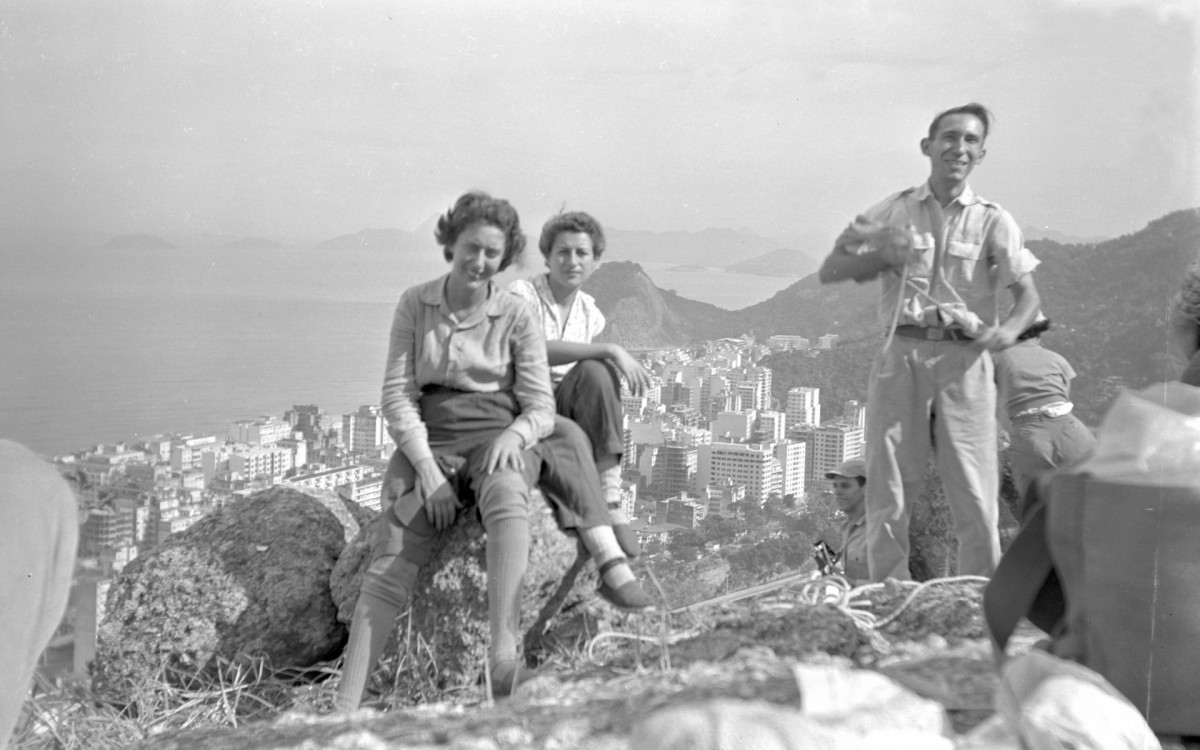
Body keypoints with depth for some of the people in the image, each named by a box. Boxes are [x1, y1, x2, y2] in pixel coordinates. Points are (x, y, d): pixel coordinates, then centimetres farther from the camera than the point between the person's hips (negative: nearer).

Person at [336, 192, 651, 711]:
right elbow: (397, 395, 1)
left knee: (505, 494, -38)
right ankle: (345, 709, -24)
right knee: (390, 563, -20)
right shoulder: (415, 305, 5)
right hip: (429, 442, 1)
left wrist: (513, 435, -22)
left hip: (499, 438, -1)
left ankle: (503, 657, -48)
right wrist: (426, 468, -12)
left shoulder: (516, 316, 3)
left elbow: (540, 408, 2)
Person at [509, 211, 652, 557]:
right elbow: (537, 350, -26)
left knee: (595, 372, -28)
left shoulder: (589, 311, 11)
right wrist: (611, 350, -29)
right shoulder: (523, 294, -7)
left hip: (568, 406, 4)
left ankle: (610, 499, -30)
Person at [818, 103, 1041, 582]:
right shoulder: (893, 211, 9)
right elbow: (829, 271, 8)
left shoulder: (993, 222, 6)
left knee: (976, 497, -2)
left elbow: (1028, 296, -1)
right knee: (888, 493, 3)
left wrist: (1009, 329, -23)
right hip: (901, 356, 1)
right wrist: (882, 256, -10)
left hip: (965, 361, -1)